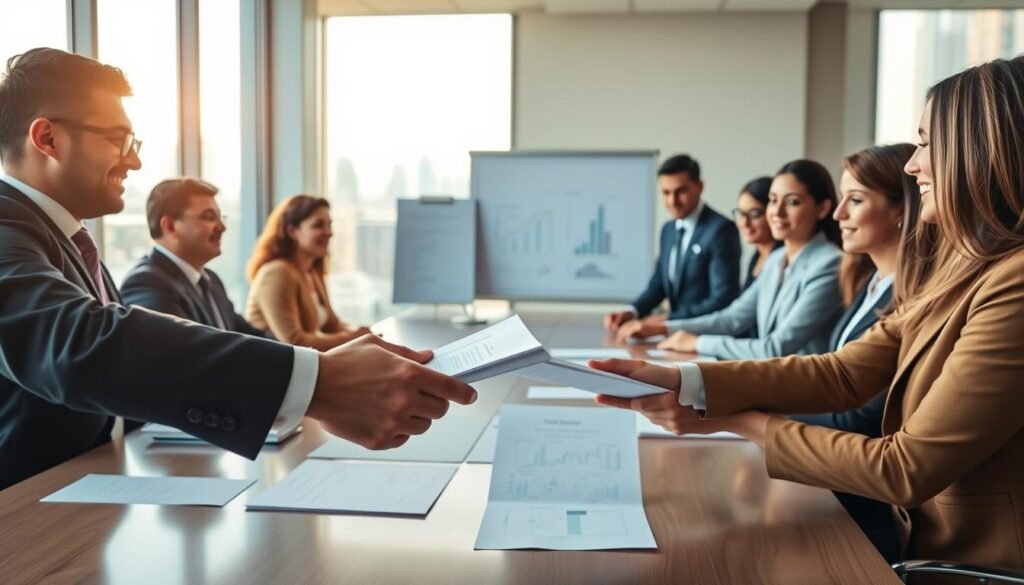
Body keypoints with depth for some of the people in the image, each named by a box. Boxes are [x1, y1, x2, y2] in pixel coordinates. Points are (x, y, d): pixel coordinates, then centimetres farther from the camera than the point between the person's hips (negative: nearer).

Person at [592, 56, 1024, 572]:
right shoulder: (959, 274, 7)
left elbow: (907, 469, -22)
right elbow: (842, 374, -1)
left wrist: (744, 422, -13)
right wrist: (683, 383, -12)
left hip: (980, 563, -7)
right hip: (933, 546, 7)